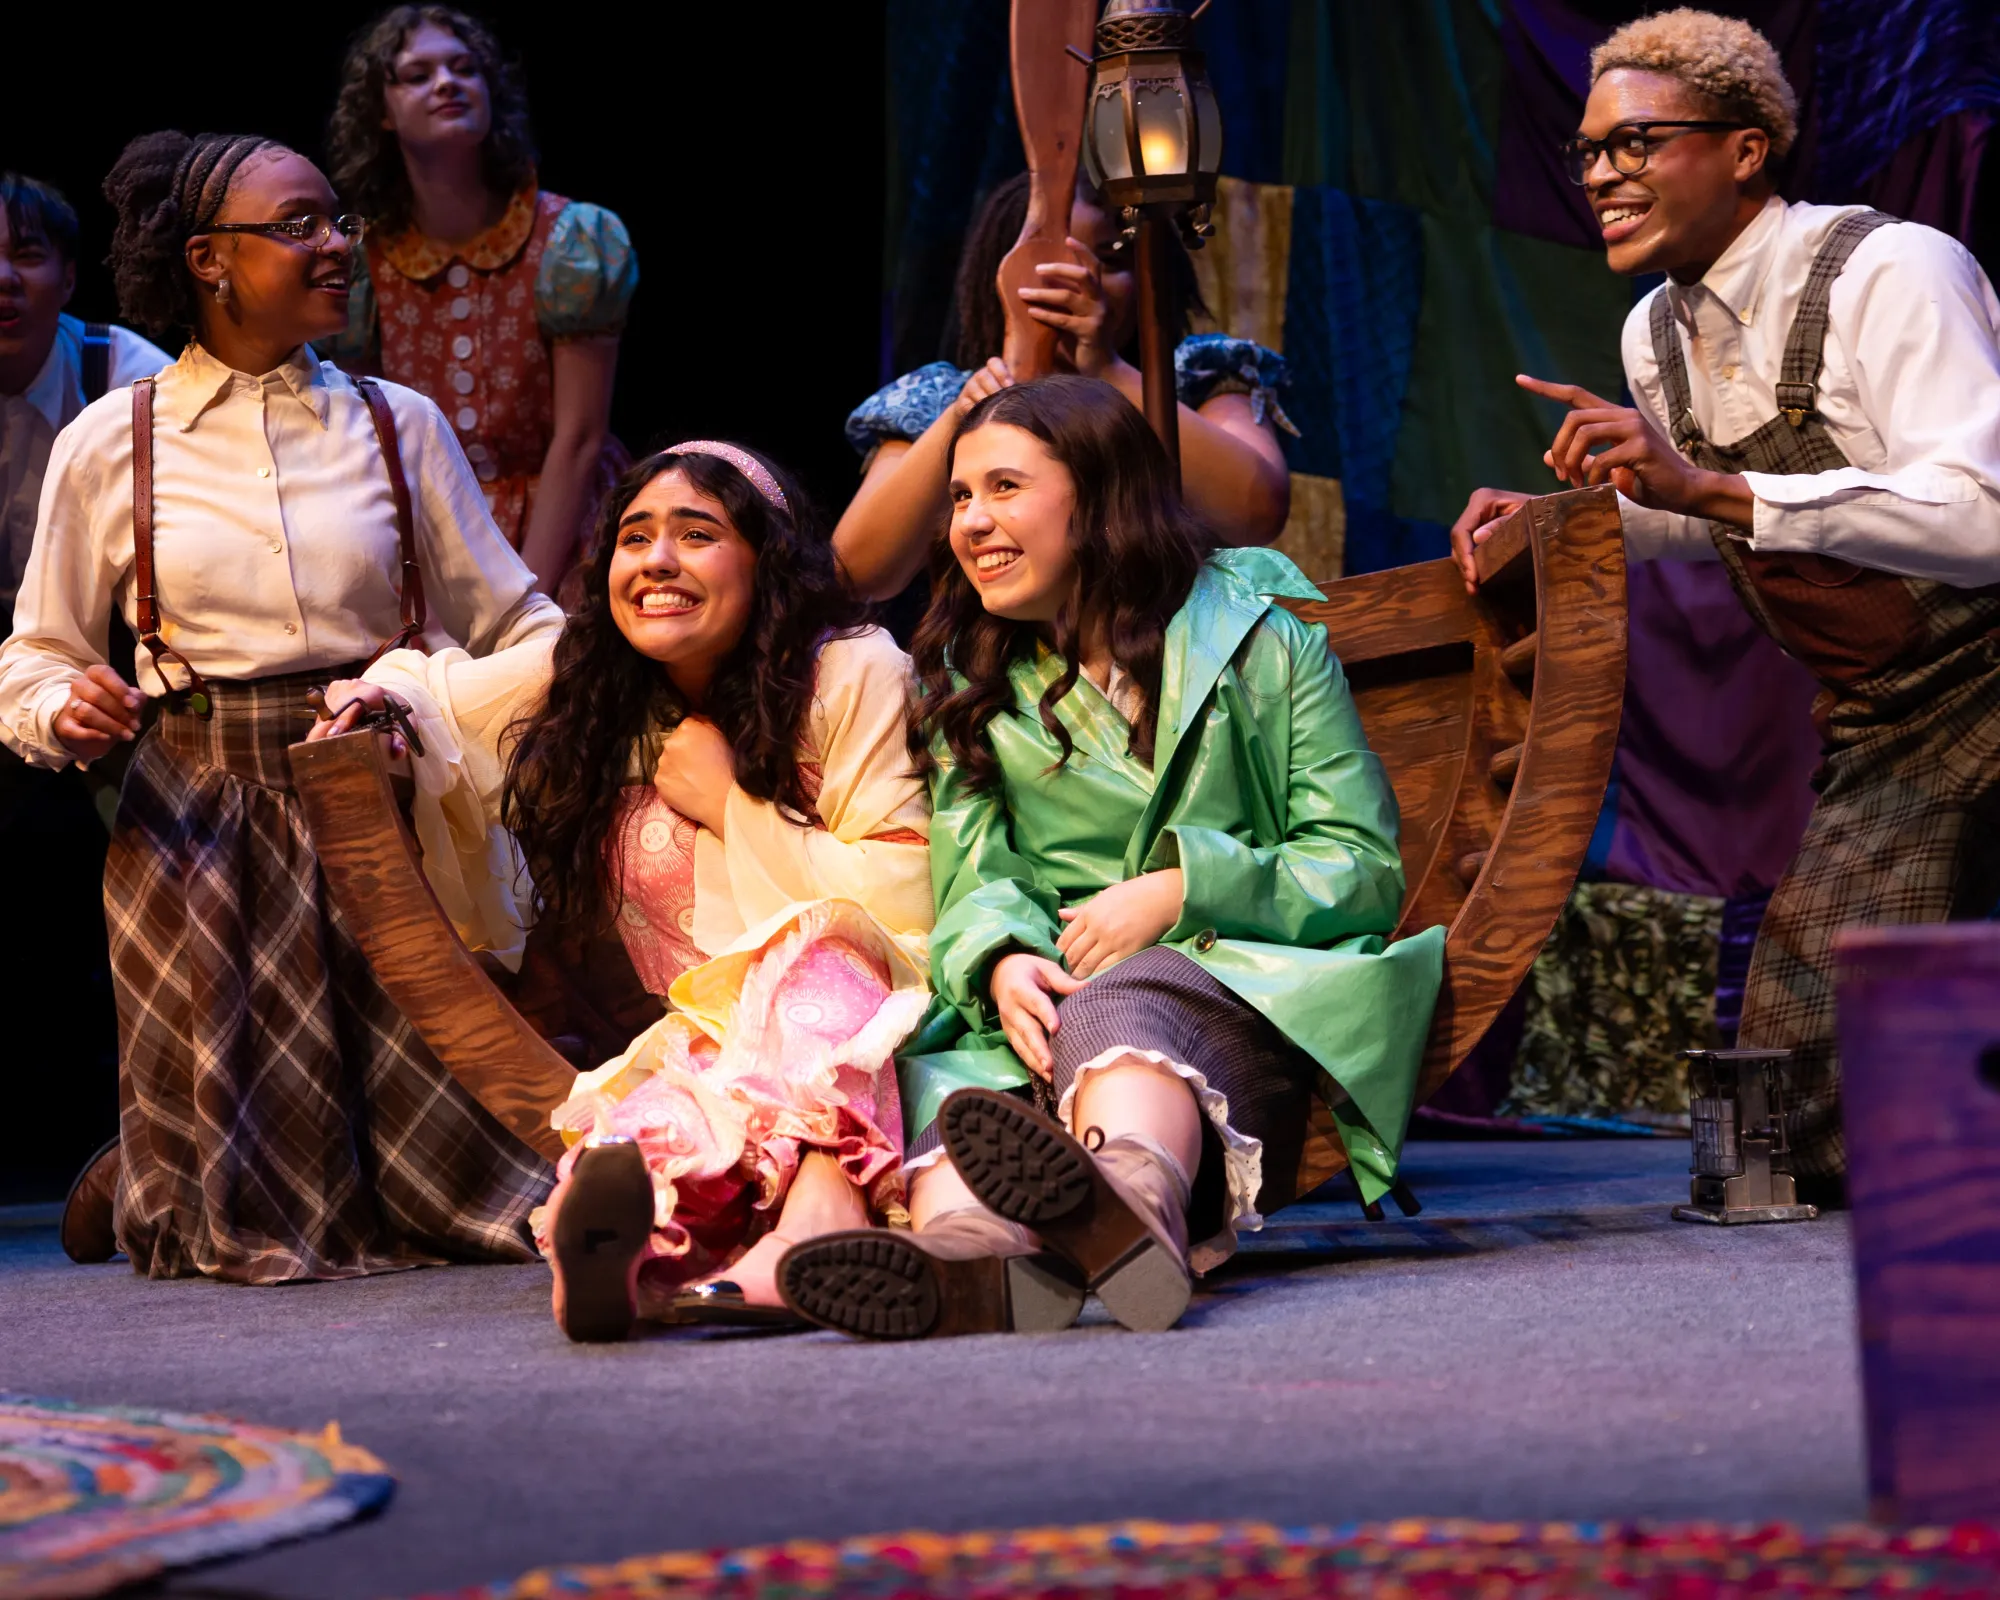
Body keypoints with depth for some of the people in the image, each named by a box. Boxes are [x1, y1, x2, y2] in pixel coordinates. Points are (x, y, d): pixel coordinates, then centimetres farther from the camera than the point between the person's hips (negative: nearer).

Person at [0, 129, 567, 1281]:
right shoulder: (110, 444, 4)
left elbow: (514, 622, 8)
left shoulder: (402, 427, 9)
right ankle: (145, 1183, 27)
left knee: (444, 1186, -3)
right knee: (250, 1225, -4)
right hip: (197, 821, -2)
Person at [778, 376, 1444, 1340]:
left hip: (1239, 984, -3)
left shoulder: (1260, 627, 13)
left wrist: (1181, 890, -8)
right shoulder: (970, 681, 23)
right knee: (955, 1085, -36)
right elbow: (969, 883, 10)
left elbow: (1366, 869, 7)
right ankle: (968, 1252, -72)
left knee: (1117, 1007, -41)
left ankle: (1123, 1206, -76)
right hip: (1044, 1006, 3)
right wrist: (999, 961, -14)